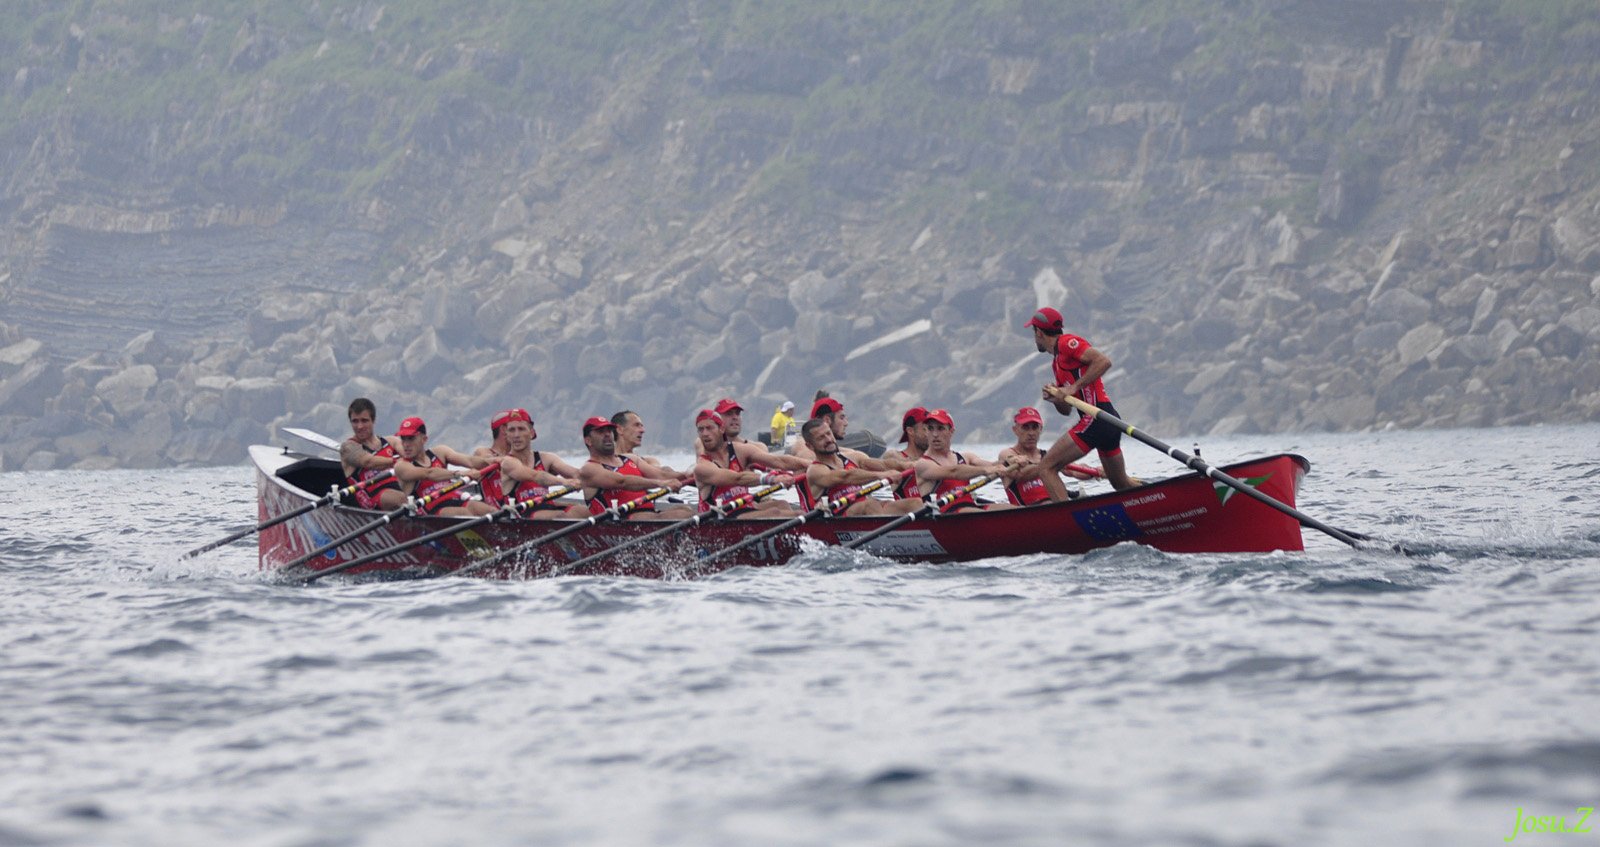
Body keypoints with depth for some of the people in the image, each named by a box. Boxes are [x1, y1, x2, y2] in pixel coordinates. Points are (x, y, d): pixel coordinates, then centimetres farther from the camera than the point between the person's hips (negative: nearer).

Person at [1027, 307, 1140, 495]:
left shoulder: (1067, 343, -5)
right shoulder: (1057, 363, 24)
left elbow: (1104, 361, -18)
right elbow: (1066, 410, 24)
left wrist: (1074, 387, -18)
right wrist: (1055, 398, 3)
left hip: (1095, 420, -10)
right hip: (1109, 421, 10)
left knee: (1047, 467, -12)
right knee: (1121, 483, 21)